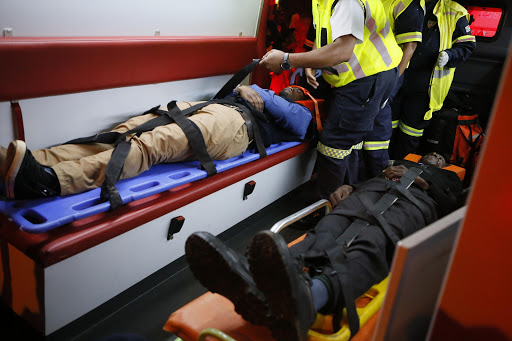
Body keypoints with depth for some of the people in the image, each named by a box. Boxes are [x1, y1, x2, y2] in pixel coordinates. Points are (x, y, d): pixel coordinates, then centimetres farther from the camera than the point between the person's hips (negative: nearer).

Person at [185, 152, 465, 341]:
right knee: (326, 233, -32)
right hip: (368, 193, 3)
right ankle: (256, 286, -62)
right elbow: (366, 179, 29)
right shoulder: (398, 164, 45)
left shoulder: (447, 179, 39)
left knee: (370, 244, -39)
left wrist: (422, 180, 11)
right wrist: (347, 187, 8)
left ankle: (308, 297, -72)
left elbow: (452, 204, 18)